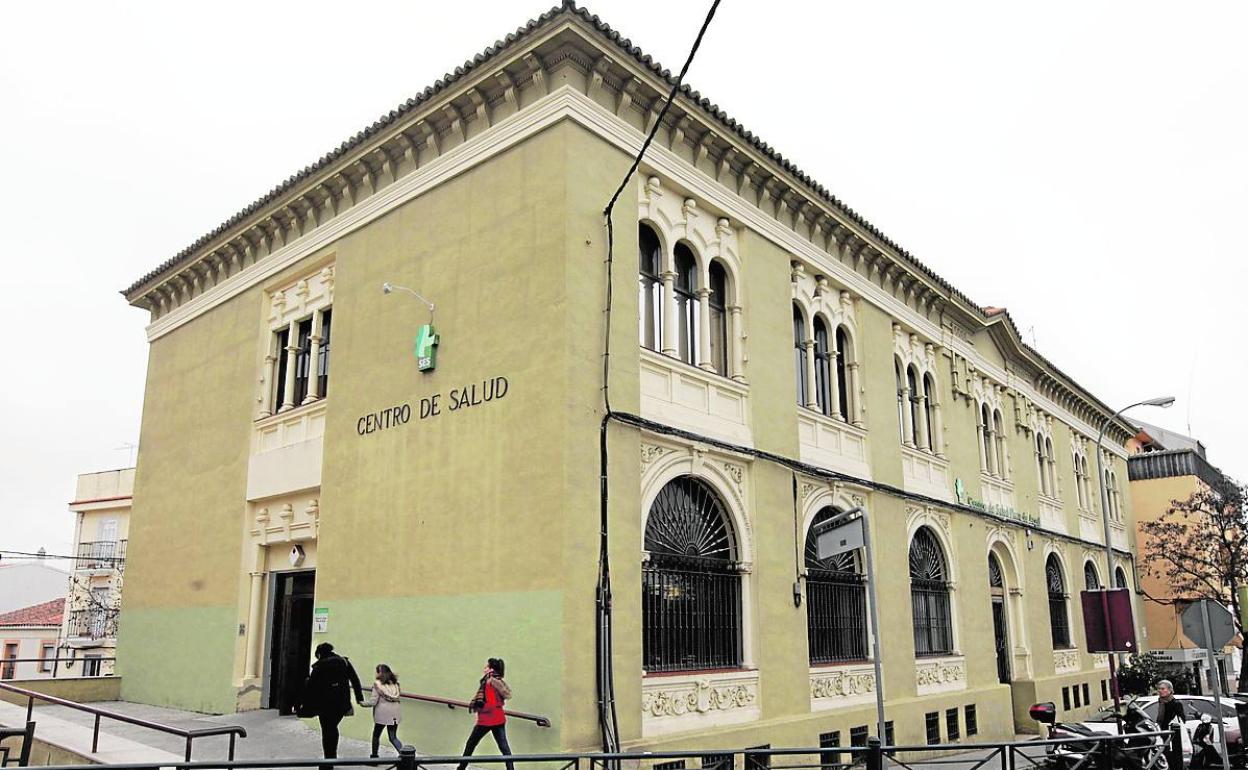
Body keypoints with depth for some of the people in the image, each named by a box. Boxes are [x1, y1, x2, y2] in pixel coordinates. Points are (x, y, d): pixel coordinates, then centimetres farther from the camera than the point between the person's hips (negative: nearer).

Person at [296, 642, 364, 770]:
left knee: (327, 730, 7)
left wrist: (300, 703, -2)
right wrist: (359, 698, 11)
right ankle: (333, 757, 25)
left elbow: (310, 686, -8)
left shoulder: (319, 665, -6)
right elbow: (355, 680, 6)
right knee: (333, 728, 20)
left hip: (325, 703, -4)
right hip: (342, 703, 4)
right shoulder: (344, 662, 5)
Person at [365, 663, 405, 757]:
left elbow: (373, 701, -10)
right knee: (393, 737, 10)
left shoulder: (377, 684, -9)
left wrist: (363, 703, 7)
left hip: (382, 713, -5)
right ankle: (403, 753, -10)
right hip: (395, 713, 5)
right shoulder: (395, 683, 6)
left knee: (376, 735, 18)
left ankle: (374, 756, 27)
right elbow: (397, 698, 7)